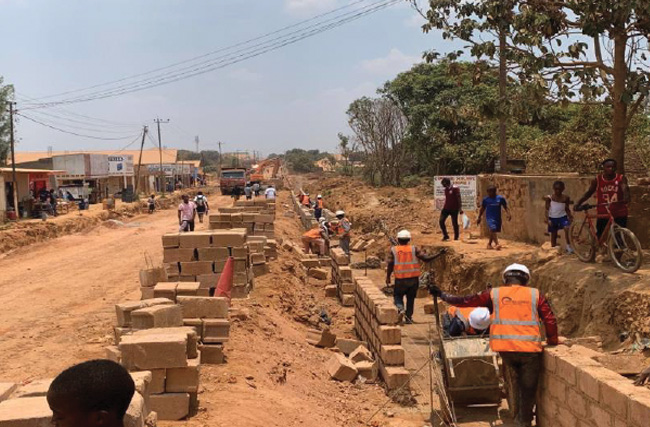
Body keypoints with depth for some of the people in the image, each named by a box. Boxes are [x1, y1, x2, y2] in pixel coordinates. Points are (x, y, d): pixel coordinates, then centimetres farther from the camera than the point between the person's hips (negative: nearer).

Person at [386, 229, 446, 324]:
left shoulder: (393, 250, -2)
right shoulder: (414, 249, -1)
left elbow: (390, 265, -5)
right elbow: (426, 258, -4)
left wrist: (388, 277, 6)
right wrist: (439, 254, 6)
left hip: (400, 279, -1)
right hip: (413, 278, 1)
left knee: (398, 296, 17)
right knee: (410, 298, 16)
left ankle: (400, 309, -9)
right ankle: (408, 317, 17)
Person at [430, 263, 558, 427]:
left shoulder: (494, 294, 7)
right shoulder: (536, 295, 7)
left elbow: (465, 301, 11)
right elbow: (550, 320, 1)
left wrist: (442, 295, 25)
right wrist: (552, 342, 16)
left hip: (505, 348, 1)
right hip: (530, 349, -1)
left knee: (513, 386, 22)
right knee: (528, 389, 12)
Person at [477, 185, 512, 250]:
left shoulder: (500, 198, 0)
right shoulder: (486, 200, 0)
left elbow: (505, 207, 6)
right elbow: (482, 209, 10)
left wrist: (508, 214, -9)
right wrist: (479, 218, 9)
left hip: (498, 218, 2)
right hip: (489, 218, -2)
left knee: (493, 231, 13)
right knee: (493, 230, -22)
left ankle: (489, 243, 34)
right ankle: (497, 244, -31)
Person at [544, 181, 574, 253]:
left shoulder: (565, 198, -1)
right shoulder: (549, 198, -6)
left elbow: (567, 209, 8)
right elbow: (547, 209, -6)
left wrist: (570, 216, -6)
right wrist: (547, 219, -16)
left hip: (563, 217, 0)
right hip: (552, 218, 0)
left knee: (566, 228, -25)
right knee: (553, 235, 8)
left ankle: (568, 246, -16)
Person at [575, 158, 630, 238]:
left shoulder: (621, 178, -4)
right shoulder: (597, 180, -1)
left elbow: (625, 188, -20)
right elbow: (588, 193, 2)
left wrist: (626, 198, -43)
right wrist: (579, 203, -11)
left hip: (619, 214, -1)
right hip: (603, 214, 1)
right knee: (600, 237, 4)